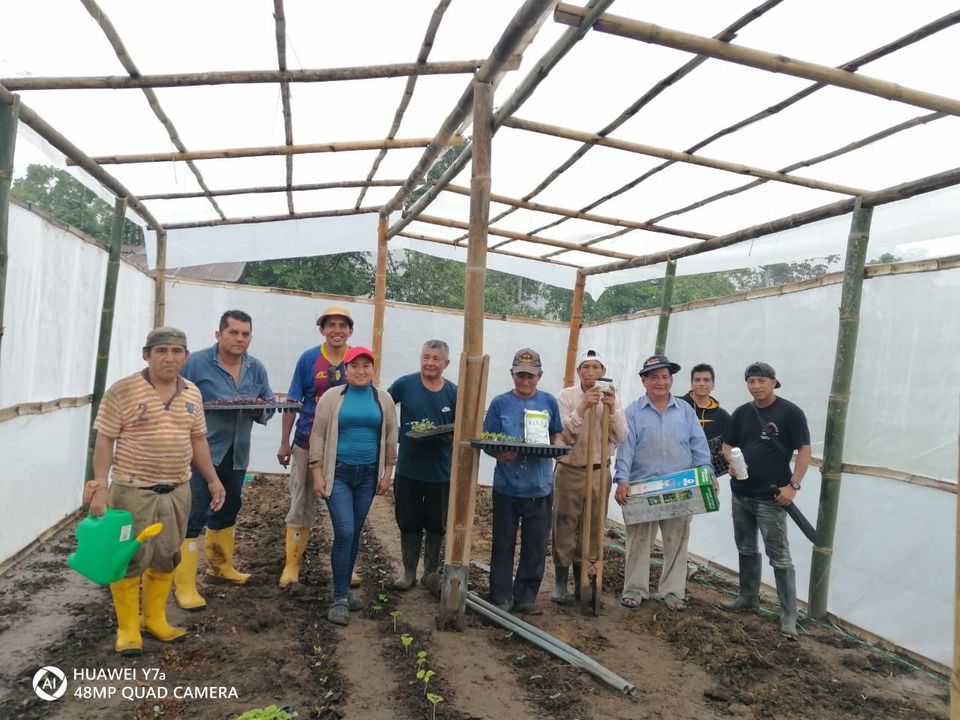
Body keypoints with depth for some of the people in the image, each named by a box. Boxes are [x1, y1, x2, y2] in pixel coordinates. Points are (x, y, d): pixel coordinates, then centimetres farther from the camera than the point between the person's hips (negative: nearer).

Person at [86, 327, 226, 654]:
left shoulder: (192, 394, 5)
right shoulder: (122, 391, -11)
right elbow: (105, 441, -9)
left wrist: (213, 479, 12)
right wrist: (100, 485, -18)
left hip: (177, 491, 5)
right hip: (133, 491, -5)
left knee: (166, 559, 14)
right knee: (130, 560, 5)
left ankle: (154, 619, 31)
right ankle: (127, 628, 21)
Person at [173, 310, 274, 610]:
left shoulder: (256, 368, 5)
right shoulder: (196, 362, -10)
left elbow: (269, 406, 8)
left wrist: (259, 411, -12)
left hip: (236, 454, 6)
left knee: (227, 510, 22)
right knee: (193, 516, -6)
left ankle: (220, 565, 42)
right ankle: (184, 586, 4)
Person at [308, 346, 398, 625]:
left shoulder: (384, 399, 4)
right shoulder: (331, 397, -3)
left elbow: (390, 438, 8)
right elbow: (318, 436, -3)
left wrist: (387, 472, 4)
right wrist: (317, 474, -7)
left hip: (368, 475, 3)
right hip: (338, 474, -3)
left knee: (355, 534, 11)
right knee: (344, 532, -10)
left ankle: (344, 588, 26)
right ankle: (340, 598, 0)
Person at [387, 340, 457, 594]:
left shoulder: (453, 392, -3)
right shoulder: (405, 384, -6)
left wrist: (451, 436, -16)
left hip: (441, 472, 0)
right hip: (408, 469, 0)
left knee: (436, 525, 12)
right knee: (409, 524, 12)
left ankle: (432, 573, 28)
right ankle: (408, 571, 29)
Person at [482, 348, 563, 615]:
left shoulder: (549, 402, 4)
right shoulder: (500, 403, -2)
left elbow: (557, 435, 14)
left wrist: (556, 446, -9)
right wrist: (500, 454, -23)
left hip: (540, 486, 2)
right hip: (507, 486, -2)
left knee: (536, 546, 9)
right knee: (504, 544, 8)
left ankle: (525, 598, 24)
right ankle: (501, 597, 21)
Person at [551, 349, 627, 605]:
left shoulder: (611, 398, 5)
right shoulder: (567, 396, -4)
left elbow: (621, 436, -3)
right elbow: (563, 434, -14)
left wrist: (612, 409, -18)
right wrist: (583, 407, -24)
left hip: (599, 470, 3)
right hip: (570, 470, -3)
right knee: (565, 526, 0)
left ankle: (583, 582, 23)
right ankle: (561, 583, 11)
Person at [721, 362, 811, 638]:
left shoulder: (790, 412, -7)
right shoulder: (741, 413, 8)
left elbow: (804, 450, -9)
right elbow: (728, 445, 15)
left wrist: (793, 485, -17)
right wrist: (731, 462, -7)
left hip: (771, 497, -6)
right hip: (741, 494, 6)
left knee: (779, 556, -4)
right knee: (746, 549, 19)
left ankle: (789, 614, 3)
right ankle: (748, 596, 34)